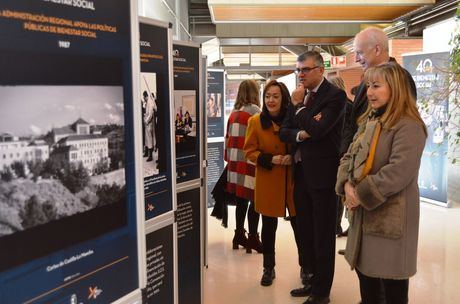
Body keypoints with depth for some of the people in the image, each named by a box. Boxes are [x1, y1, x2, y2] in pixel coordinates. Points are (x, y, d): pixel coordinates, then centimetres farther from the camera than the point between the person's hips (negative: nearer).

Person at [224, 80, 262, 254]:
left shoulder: (234, 112, 14)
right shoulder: (254, 110, -7)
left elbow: (228, 137, 17)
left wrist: (228, 158, 23)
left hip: (235, 161, 7)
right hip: (249, 161, -7)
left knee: (241, 199, 14)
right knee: (255, 200, -1)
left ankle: (239, 234, 21)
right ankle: (252, 237, 1)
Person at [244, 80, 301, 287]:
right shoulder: (255, 122, -3)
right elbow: (249, 151, -2)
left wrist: (293, 157, -16)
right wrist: (269, 159, -17)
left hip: (293, 179, 0)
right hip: (268, 181, 0)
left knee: (298, 224, 7)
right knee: (268, 226, 10)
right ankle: (268, 268, 26)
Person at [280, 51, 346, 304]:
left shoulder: (335, 95, -11)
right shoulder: (300, 96, 11)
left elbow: (317, 129, -23)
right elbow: (284, 132, 7)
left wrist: (298, 105, -12)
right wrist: (300, 134, -13)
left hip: (322, 173, -7)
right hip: (300, 172, 7)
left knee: (323, 235, 4)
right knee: (305, 232, 16)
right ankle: (312, 280, 33)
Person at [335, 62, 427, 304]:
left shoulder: (408, 126, -16)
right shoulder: (369, 121, 12)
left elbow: (399, 171, -26)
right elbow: (349, 156, 9)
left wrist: (361, 194, -19)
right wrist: (347, 185, -10)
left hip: (390, 216, -8)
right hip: (363, 214, 8)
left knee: (392, 285, 6)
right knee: (365, 272, 19)